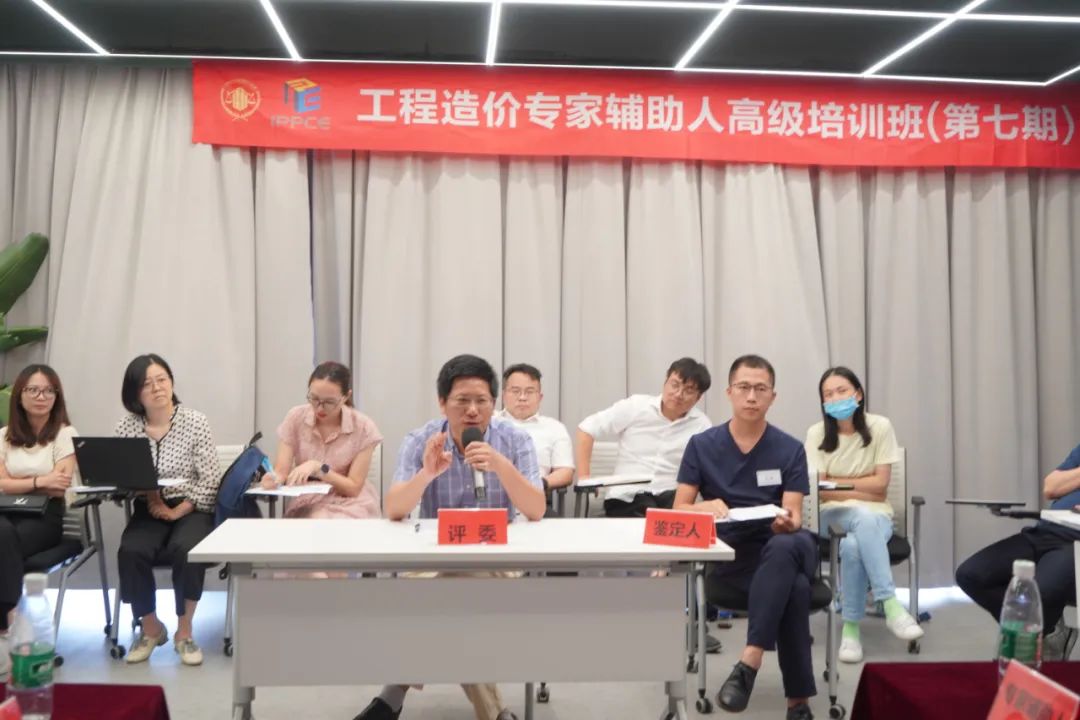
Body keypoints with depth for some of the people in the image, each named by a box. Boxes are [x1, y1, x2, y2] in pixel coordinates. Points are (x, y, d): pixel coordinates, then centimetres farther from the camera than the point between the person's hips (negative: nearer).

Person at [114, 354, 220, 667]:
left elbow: (210, 480, -8)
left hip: (193, 510, -2)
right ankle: (150, 628, -1)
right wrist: (147, 494, -18)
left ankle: (184, 632, -10)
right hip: (148, 511, 2)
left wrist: (178, 511, -14)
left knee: (185, 550, -33)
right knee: (130, 552, -28)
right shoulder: (126, 427, 2)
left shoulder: (195, 421, -6)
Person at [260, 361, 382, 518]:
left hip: (350, 506, -1)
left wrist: (318, 468, -23)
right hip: (307, 505, 1)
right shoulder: (295, 418, -4)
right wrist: (273, 478, -33)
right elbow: (281, 471, -9)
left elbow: (353, 488, -9)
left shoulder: (363, 427, -10)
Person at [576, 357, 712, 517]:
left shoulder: (702, 426, 4)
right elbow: (587, 428, 6)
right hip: (627, 497, -2)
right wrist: (583, 476, -2)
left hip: (671, 497, 2)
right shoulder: (635, 406, 3)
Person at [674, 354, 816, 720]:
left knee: (786, 545, -39)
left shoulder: (790, 449, 4)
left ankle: (749, 662, -39)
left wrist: (786, 523, -29)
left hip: (782, 548, 1)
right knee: (794, 587, -35)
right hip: (728, 556, -1)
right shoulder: (702, 445, 4)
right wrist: (706, 507, -22)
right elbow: (678, 511, 2)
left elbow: (793, 517, -3)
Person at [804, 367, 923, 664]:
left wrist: (836, 481, -5)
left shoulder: (880, 427, -5)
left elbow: (881, 484, -7)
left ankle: (851, 629, -28)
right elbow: (820, 492, -7)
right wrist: (862, 490, -14)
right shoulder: (817, 433, -3)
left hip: (875, 516, 0)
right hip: (832, 515, 0)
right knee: (864, 517, -38)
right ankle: (891, 606, -40)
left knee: (852, 546, -37)